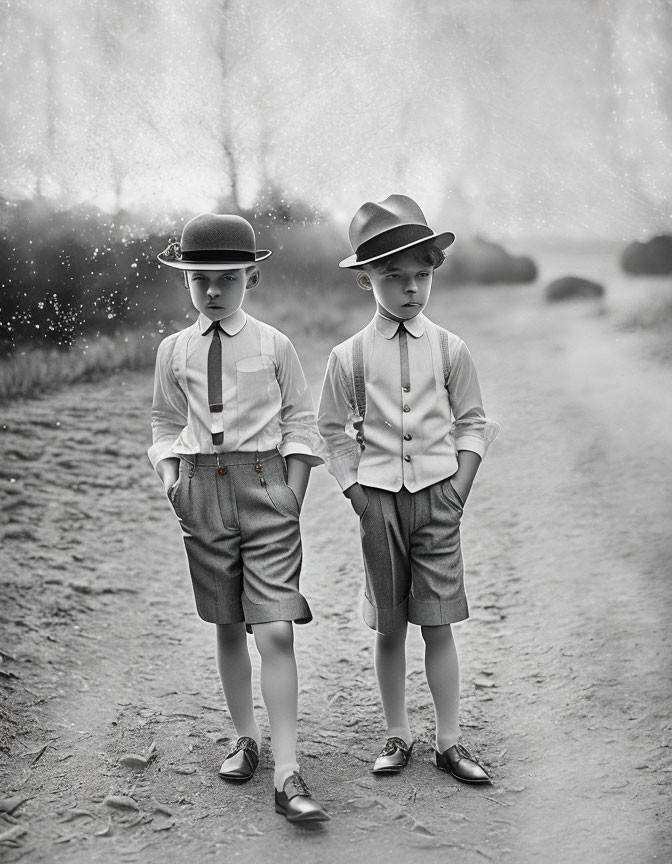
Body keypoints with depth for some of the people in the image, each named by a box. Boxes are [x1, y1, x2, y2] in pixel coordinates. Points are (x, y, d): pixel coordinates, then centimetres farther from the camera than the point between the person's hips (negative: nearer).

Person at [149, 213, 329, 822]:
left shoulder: (273, 345, 0)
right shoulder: (174, 351, 7)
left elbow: (300, 423, 3)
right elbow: (166, 424, 16)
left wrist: (292, 497, -4)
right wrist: (170, 477, 1)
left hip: (265, 485, -3)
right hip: (203, 491, 3)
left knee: (275, 630, -9)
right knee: (227, 626, 12)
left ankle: (287, 773, -6)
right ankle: (245, 738, 29)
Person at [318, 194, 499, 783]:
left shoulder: (449, 349, 2)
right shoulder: (349, 357, 0)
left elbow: (472, 425, 7)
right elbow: (333, 432, 6)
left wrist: (458, 490, -3)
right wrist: (356, 493, -2)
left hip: (437, 495, 0)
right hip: (379, 498, 0)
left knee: (438, 623, 2)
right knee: (389, 626, 8)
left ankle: (450, 741, 13)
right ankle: (398, 735, 22)